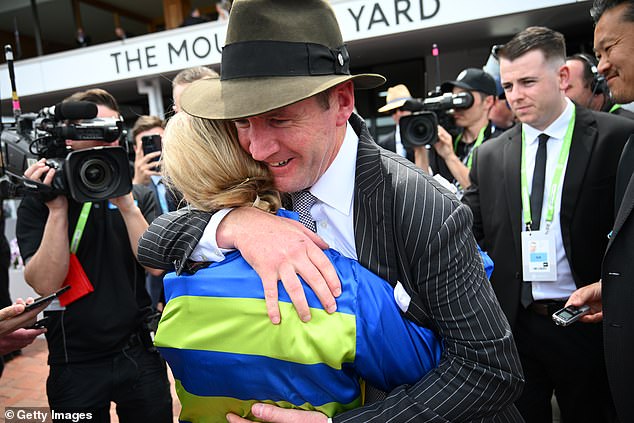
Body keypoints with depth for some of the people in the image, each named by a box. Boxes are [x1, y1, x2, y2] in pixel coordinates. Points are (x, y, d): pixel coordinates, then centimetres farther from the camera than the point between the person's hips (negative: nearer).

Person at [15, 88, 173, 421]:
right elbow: (45, 284, -14)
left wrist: (126, 205, -20)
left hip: (139, 353, 2)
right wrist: (57, 209, -19)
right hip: (75, 365, -1)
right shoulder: (38, 203, -3)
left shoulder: (139, 196, 1)